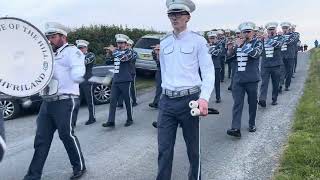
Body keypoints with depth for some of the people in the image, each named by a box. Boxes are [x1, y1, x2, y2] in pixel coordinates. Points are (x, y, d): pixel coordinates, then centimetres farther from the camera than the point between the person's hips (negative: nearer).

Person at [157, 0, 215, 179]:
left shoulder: (198, 40, -4)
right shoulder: (164, 43, 10)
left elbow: (209, 72, -9)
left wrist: (204, 98, -22)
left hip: (189, 99, -3)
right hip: (167, 101, 4)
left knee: (193, 147, 12)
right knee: (164, 149, 4)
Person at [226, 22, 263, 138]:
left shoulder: (257, 43, 0)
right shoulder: (239, 43, 12)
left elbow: (255, 54, -21)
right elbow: (229, 55, 12)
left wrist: (242, 45, -17)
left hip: (252, 79, -2)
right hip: (238, 78, 3)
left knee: (252, 103, 10)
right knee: (237, 103, -6)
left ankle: (252, 124, 28)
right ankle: (236, 128, -10)